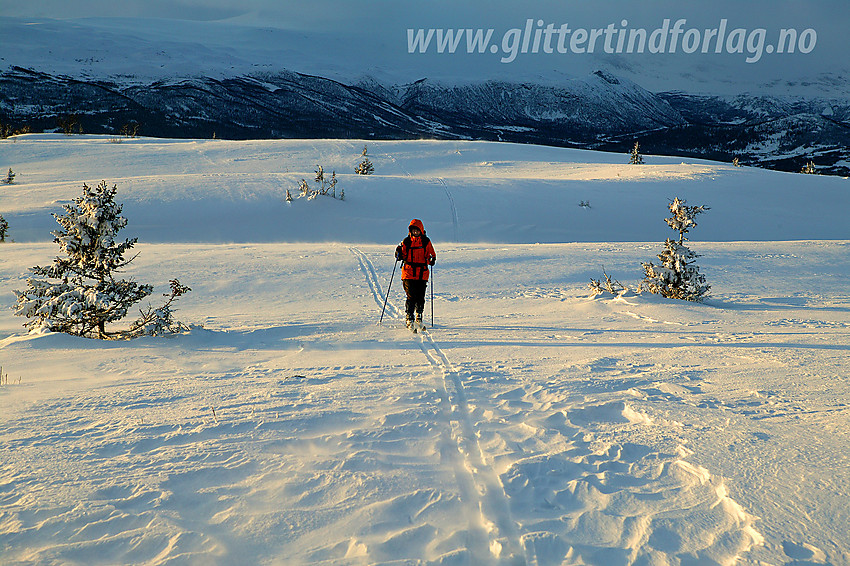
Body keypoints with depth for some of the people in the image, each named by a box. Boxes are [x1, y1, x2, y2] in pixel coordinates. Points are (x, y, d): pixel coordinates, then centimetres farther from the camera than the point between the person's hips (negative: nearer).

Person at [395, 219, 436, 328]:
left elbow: (431, 254, 12)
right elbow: (403, 256, 12)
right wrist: (399, 254, -9)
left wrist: (431, 259, -9)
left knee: (420, 297, 3)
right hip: (408, 273, -1)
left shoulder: (426, 241, 7)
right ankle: (409, 318, 0)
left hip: (422, 274, 1)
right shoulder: (406, 241, 6)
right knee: (411, 296, -11)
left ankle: (419, 316, 24)